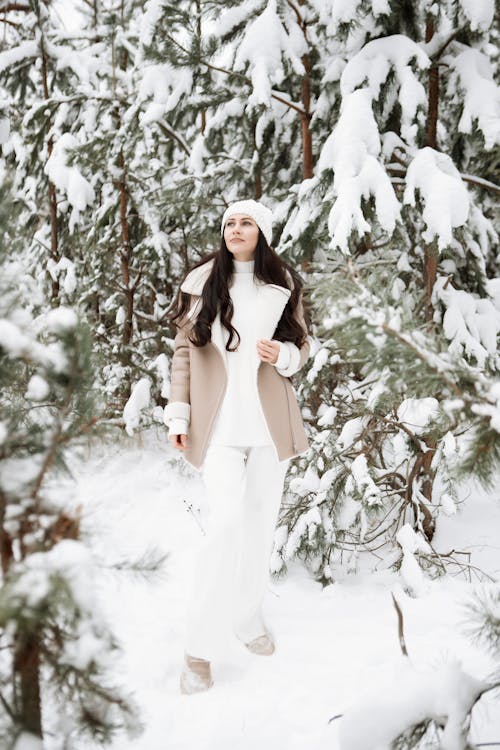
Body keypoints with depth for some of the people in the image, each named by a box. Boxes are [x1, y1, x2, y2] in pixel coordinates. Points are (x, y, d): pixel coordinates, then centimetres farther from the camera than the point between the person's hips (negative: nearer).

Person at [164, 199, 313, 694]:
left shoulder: (283, 285, 6)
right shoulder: (201, 281, 1)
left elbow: (302, 346, 13)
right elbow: (183, 349, 2)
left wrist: (283, 354, -11)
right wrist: (178, 413, -4)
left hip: (269, 422, 3)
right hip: (219, 423, -3)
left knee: (260, 521, 10)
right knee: (227, 521, -14)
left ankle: (248, 617, 32)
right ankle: (200, 648, -4)